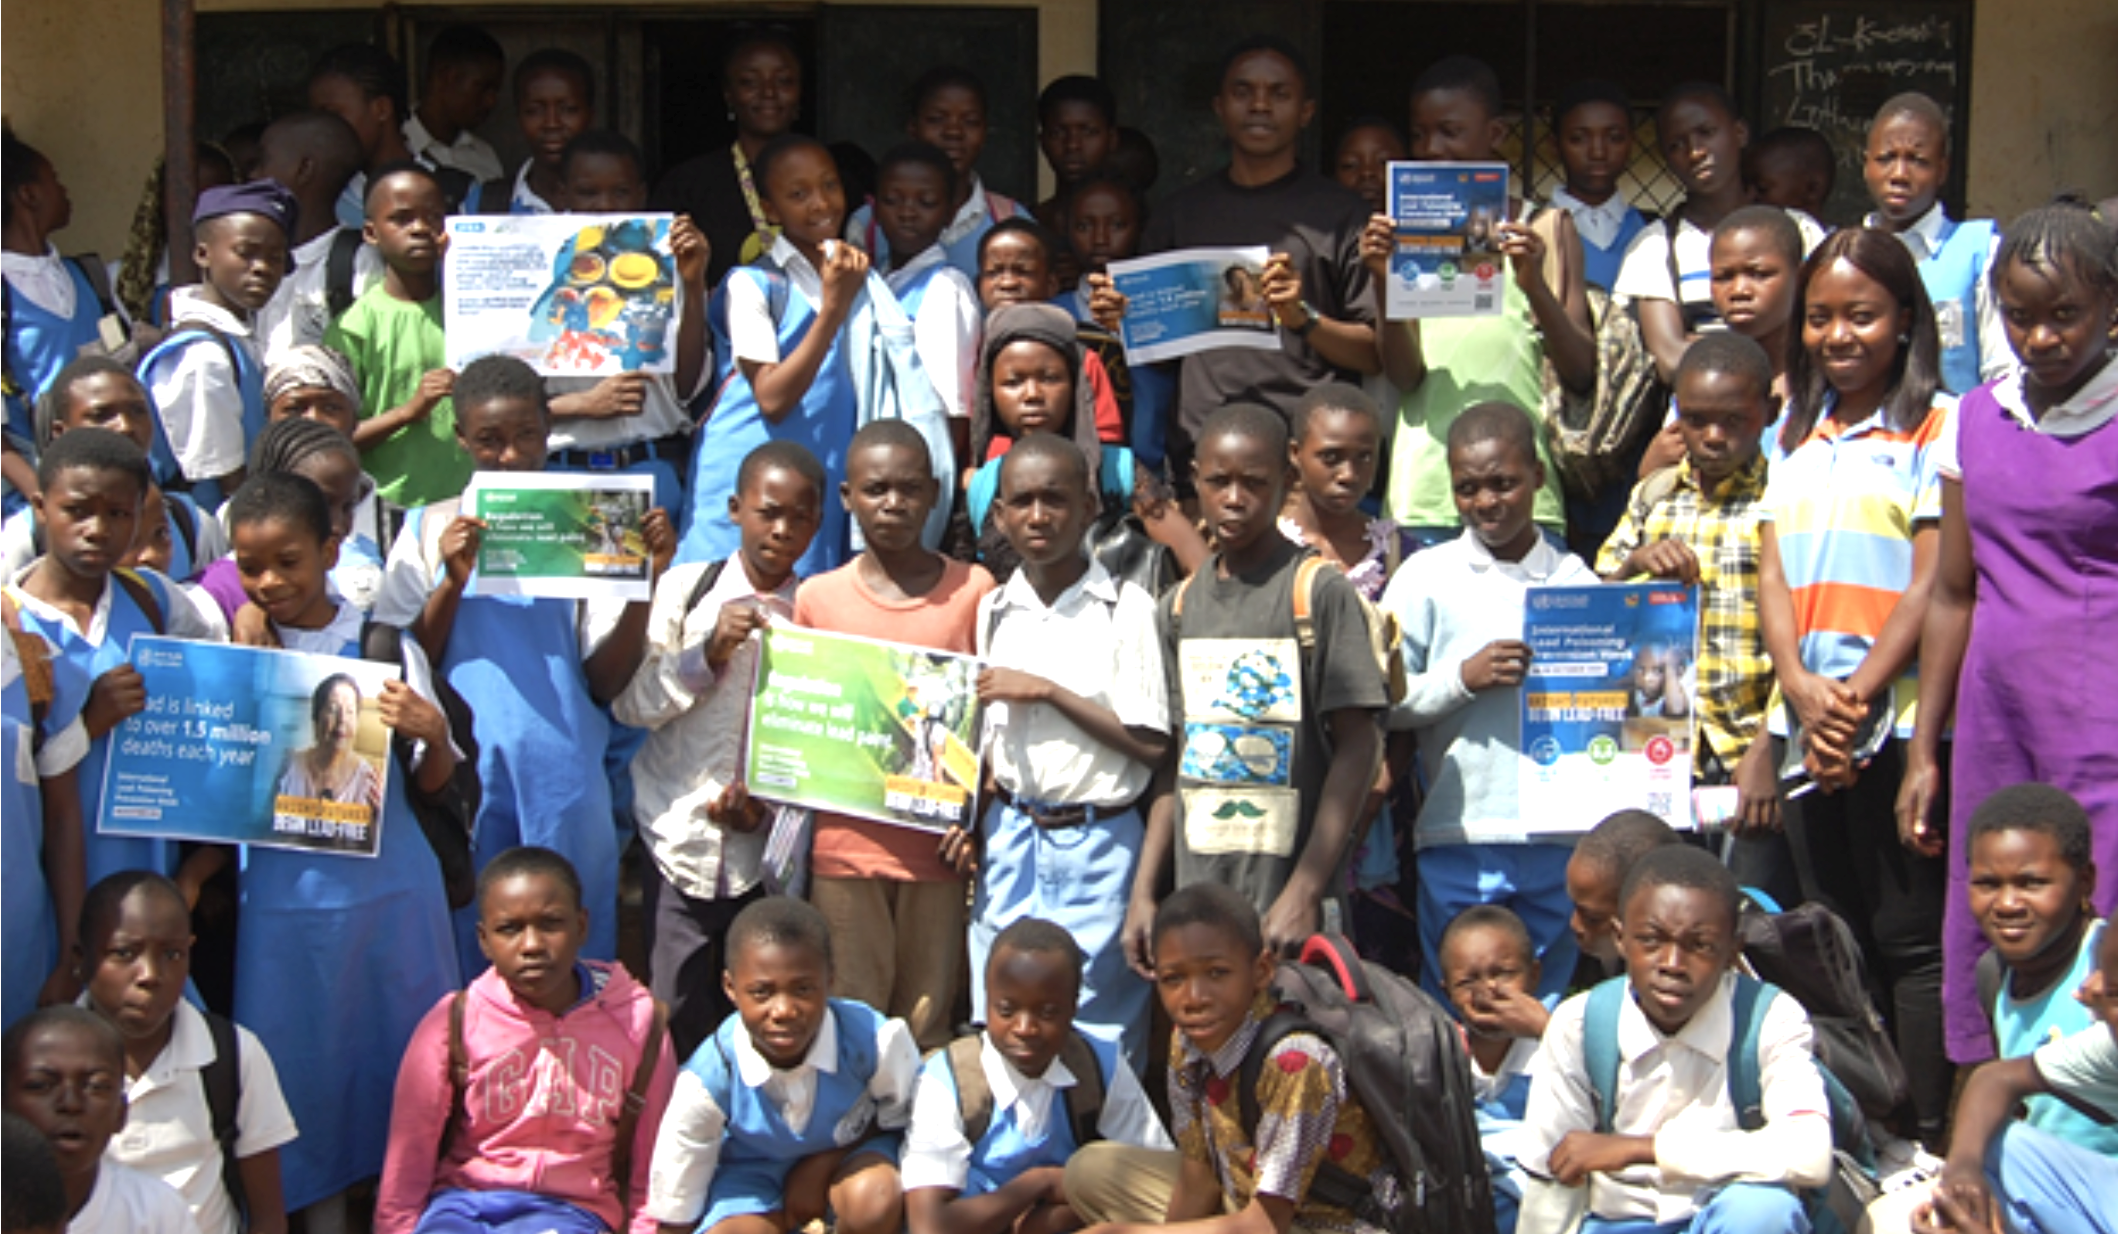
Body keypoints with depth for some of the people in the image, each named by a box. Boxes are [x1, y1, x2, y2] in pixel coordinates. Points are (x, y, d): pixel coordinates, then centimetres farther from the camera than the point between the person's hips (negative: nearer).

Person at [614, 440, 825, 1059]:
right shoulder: (685, 588, 1)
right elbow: (628, 702, -4)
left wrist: (769, 804, -10)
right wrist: (710, 653, -17)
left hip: (766, 851, 1)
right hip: (681, 841, 0)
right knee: (676, 1025, 0)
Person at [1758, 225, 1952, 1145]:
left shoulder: (1938, 428, -4)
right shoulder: (1798, 435, 15)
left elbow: (1932, 583, -9)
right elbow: (1772, 577, 8)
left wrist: (1858, 695, -13)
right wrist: (1803, 692, -7)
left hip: (1898, 720, -6)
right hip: (1804, 723, 6)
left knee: (1910, 939, -5)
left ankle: (1932, 1144, -2)